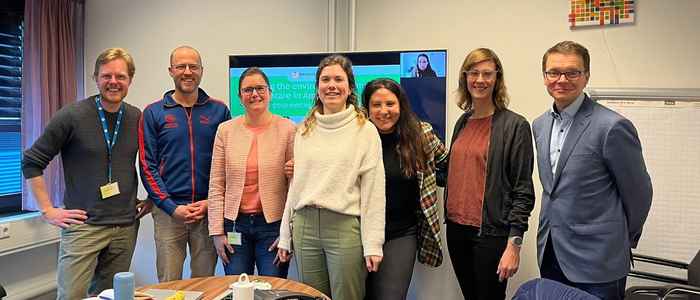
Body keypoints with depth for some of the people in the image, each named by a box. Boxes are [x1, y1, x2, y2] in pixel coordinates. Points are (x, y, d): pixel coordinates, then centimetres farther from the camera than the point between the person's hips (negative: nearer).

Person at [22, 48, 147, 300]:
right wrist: (48, 210, -6)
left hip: (126, 227, 4)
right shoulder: (72, 116, -7)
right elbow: (31, 163, -2)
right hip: (83, 225, -4)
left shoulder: (138, 118, 5)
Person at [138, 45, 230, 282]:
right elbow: (147, 166, -1)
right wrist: (172, 207, -9)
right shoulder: (153, 113, 2)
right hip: (168, 211, -1)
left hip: (209, 210, 1)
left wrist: (211, 202, -7)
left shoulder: (219, 111, 4)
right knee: (169, 285, 6)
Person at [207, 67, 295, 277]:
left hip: (273, 223, -2)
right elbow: (216, 186, 5)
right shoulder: (226, 130, 3)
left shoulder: (287, 129, -4)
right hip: (235, 223, 2)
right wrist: (217, 231, 1)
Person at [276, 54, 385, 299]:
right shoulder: (304, 130, 10)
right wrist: (285, 236, 12)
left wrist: (372, 244, -11)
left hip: (345, 227, -4)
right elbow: (295, 184, 12)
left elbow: (373, 190, -6)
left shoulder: (365, 130, -3)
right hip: (305, 226, 4)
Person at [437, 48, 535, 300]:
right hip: (456, 229, 6)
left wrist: (514, 244, -16)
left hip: (491, 233, -5)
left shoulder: (515, 125, -8)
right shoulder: (462, 122, 9)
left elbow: (523, 191, -12)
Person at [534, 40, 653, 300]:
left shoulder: (613, 127, -15)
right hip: (549, 254, 6)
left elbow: (638, 192, -6)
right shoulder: (540, 125, 7)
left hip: (596, 263, -6)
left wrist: (622, 241, 6)